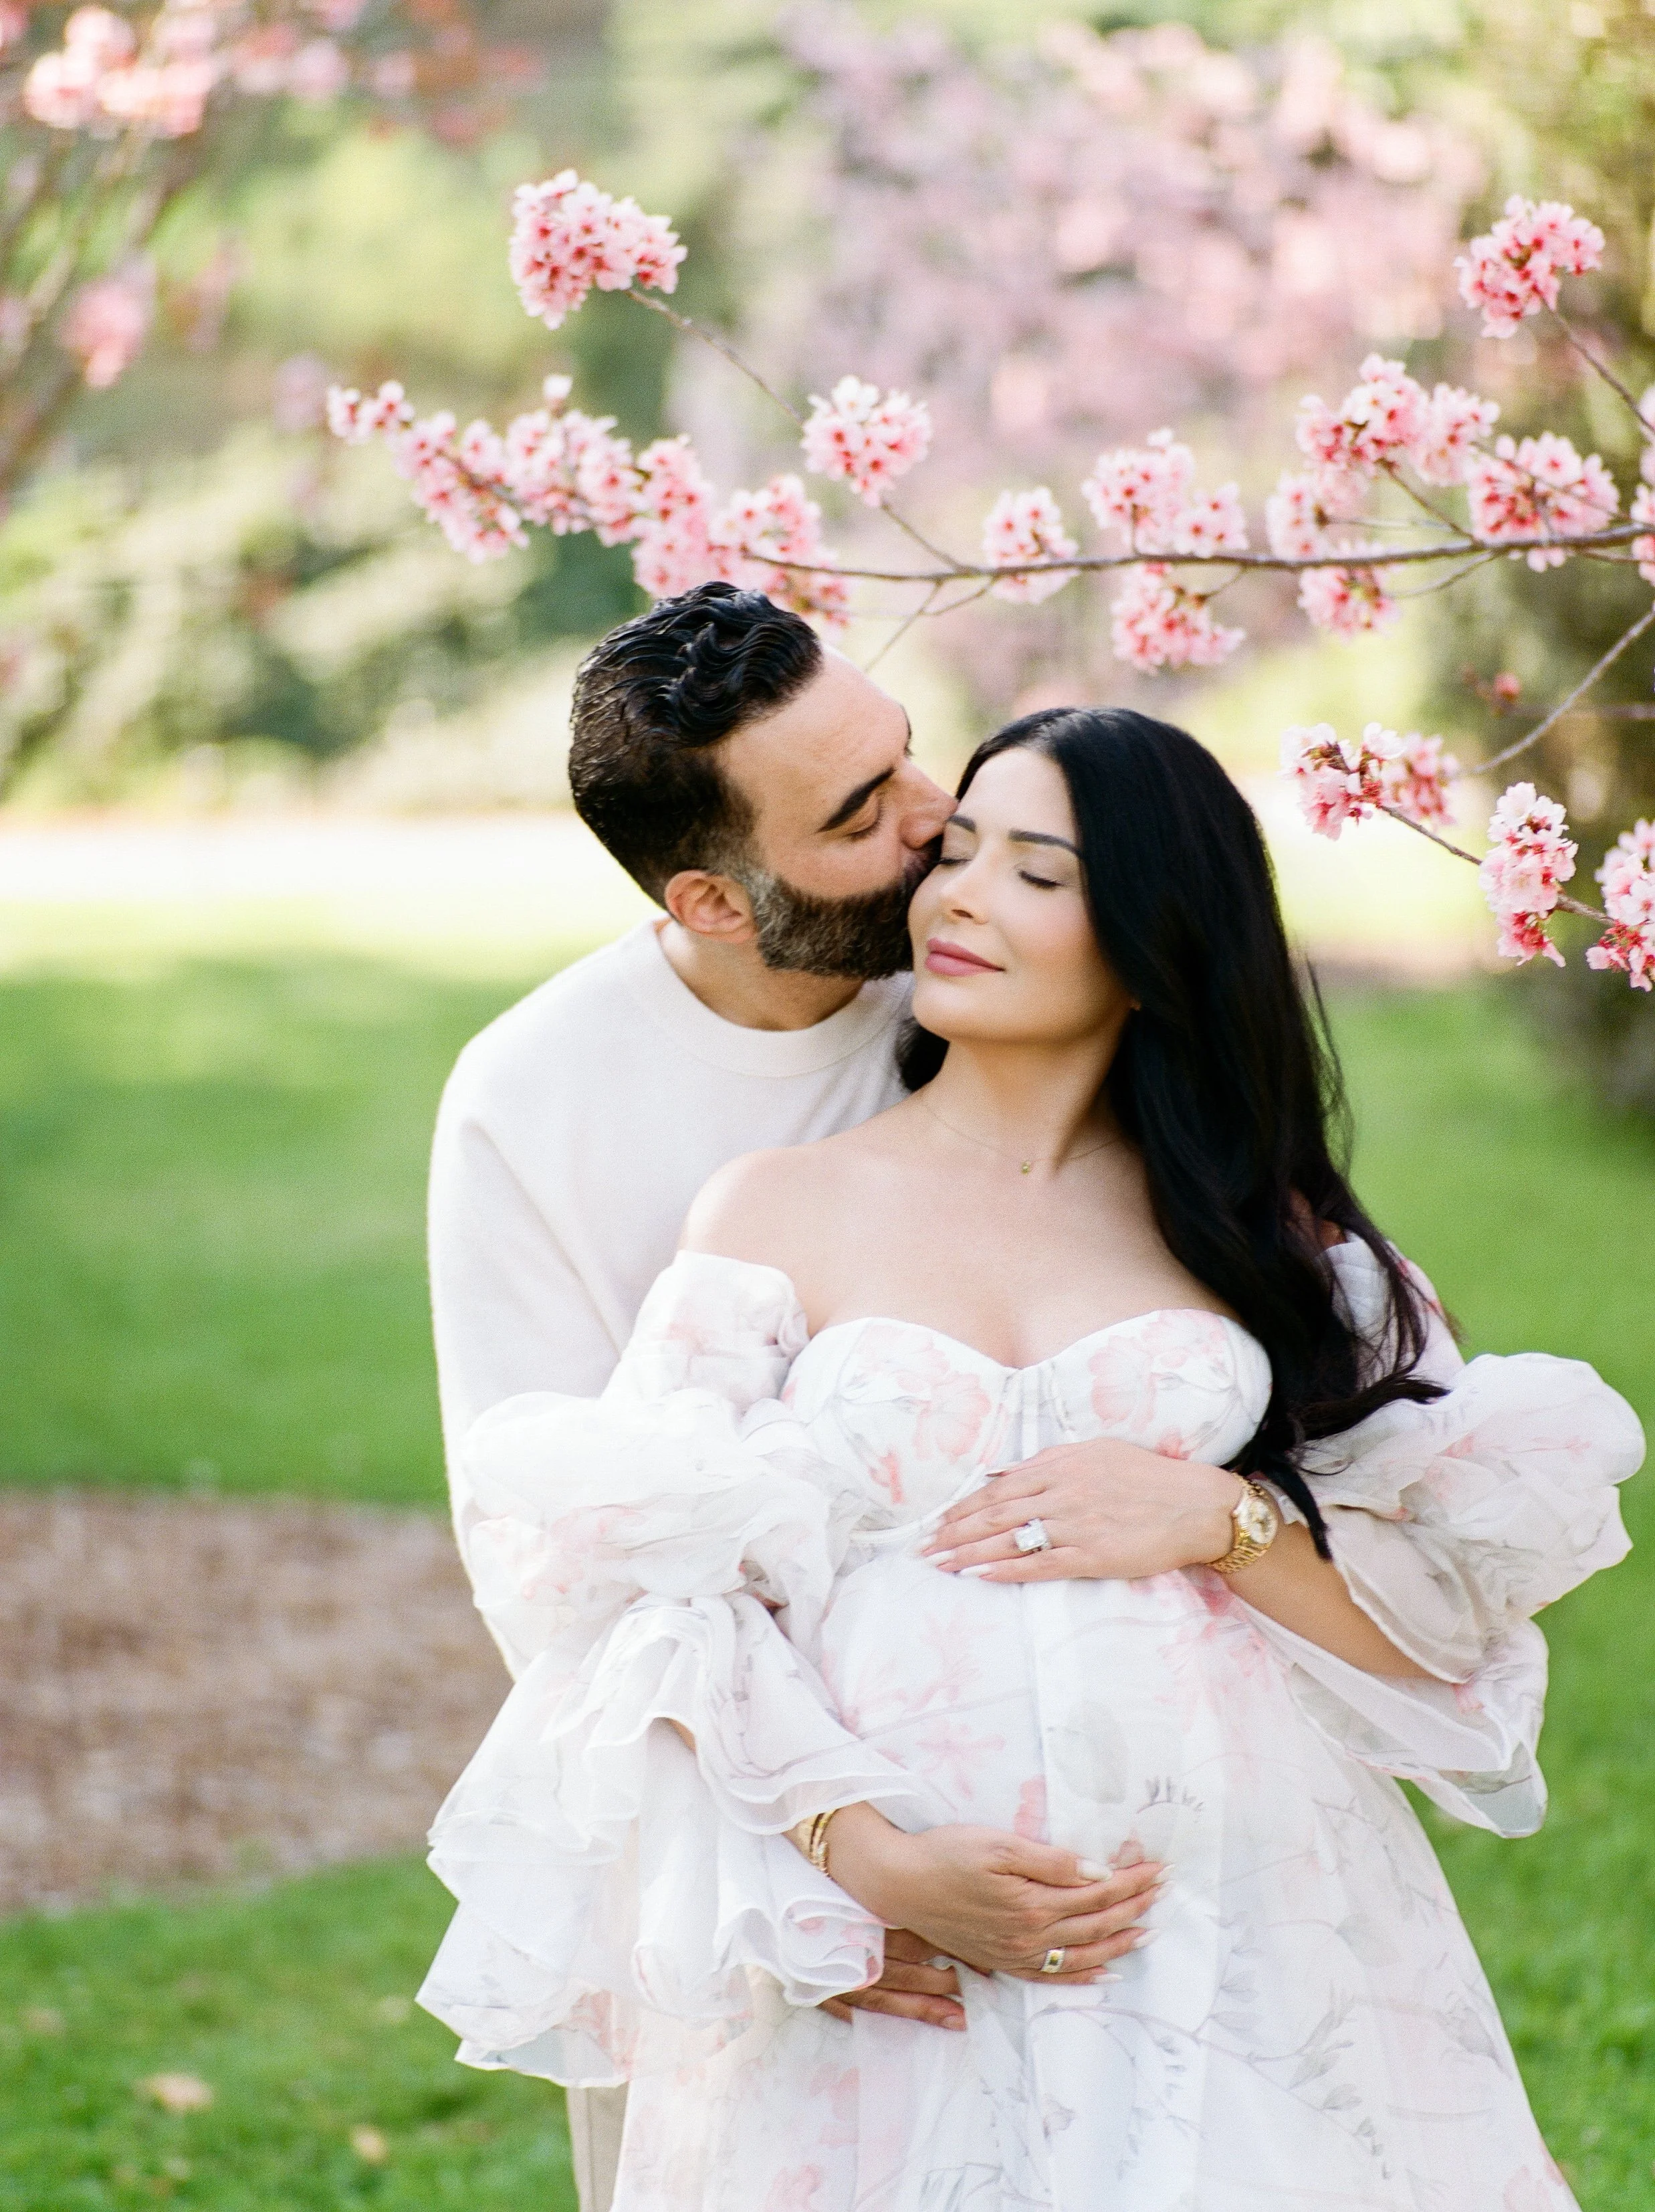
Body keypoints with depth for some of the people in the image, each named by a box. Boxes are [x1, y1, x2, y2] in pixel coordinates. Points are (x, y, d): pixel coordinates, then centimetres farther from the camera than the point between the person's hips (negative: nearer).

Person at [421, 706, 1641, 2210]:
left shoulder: (1265, 1235, 8)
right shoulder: (781, 1211, 5)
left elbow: (1460, 1622, 4)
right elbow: (670, 1599, -4)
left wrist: (1222, 1517, -12)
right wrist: (874, 1857, -16)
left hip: (1255, 1962, 1)